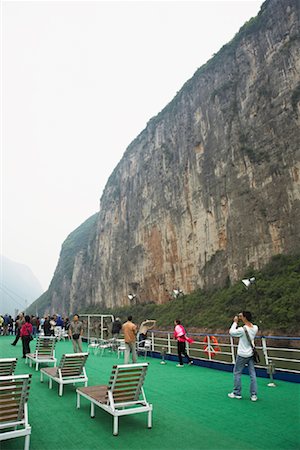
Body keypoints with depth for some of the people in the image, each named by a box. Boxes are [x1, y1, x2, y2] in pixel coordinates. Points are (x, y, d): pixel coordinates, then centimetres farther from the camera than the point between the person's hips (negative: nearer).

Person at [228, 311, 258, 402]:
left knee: (237, 373, 10)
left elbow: (231, 332, -12)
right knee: (252, 374, 11)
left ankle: (237, 393, 19)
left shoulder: (242, 329, -25)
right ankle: (254, 395, 15)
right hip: (251, 354, 6)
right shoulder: (255, 328, -6)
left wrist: (235, 322, -5)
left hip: (242, 355, -6)